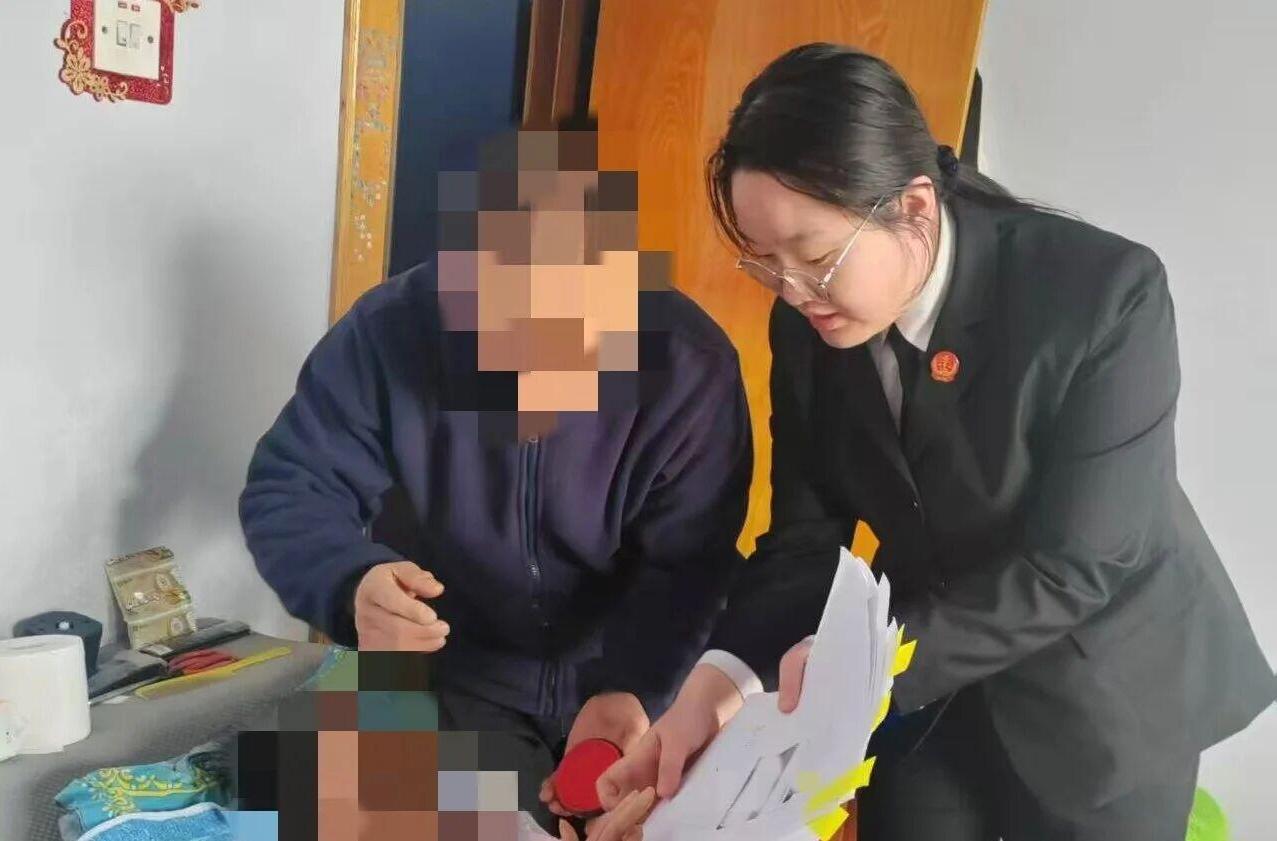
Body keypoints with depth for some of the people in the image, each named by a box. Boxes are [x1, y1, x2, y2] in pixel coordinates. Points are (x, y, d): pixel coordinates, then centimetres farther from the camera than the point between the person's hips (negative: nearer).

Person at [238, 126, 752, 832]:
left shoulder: (689, 365, -22)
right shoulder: (389, 333, -22)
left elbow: (687, 568, -21)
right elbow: (288, 490, -17)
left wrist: (630, 690, -40)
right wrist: (352, 585, -40)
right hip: (455, 673, 0)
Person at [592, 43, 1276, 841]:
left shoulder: (1105, 292, -27)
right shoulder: (808, 325, -12)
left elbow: (1074, 566, -28)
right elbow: (806, 535, -9)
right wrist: (724, 675, -26)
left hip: (1103, 692, -3)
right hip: (925, 689, 4)